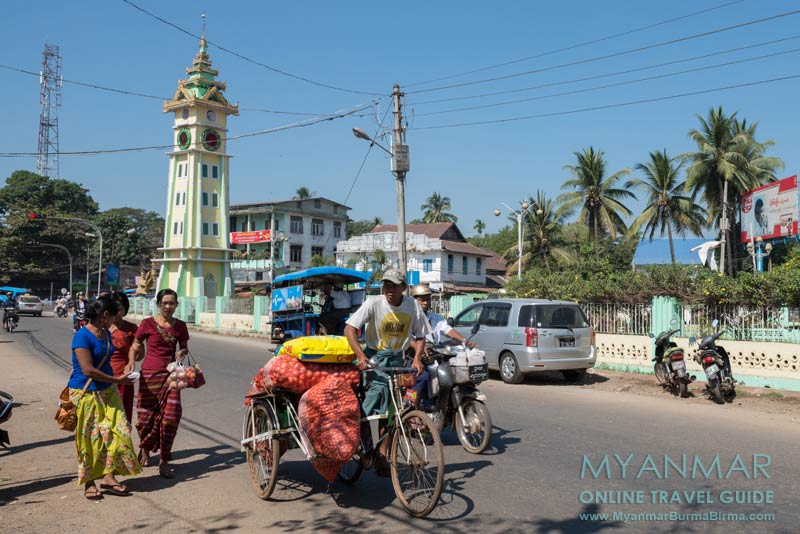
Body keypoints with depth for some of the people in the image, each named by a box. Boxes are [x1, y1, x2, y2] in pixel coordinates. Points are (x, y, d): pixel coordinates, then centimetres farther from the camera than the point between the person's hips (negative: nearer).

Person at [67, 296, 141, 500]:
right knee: (90, 439, 3)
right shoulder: (82, 336, -17)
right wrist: (116, 380, -16)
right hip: (86, 394, -7)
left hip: (106, 392, 7)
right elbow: (88, 370, -22)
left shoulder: (106, 334, 8)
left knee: (117, 431, -1)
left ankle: (109, 476, 6)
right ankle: (89, 482, 17)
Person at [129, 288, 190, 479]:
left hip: (171, 374, 2)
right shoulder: (148, 324, -4)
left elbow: (184, 347, 17)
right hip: (150, 373, -1)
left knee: (171, 416, -7)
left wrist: (182, 352, -5)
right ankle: (144, 449, 38)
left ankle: (164, 462, 5)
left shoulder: (180, 326, 4)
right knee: (147, 415, 7)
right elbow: (135, 346, 5)